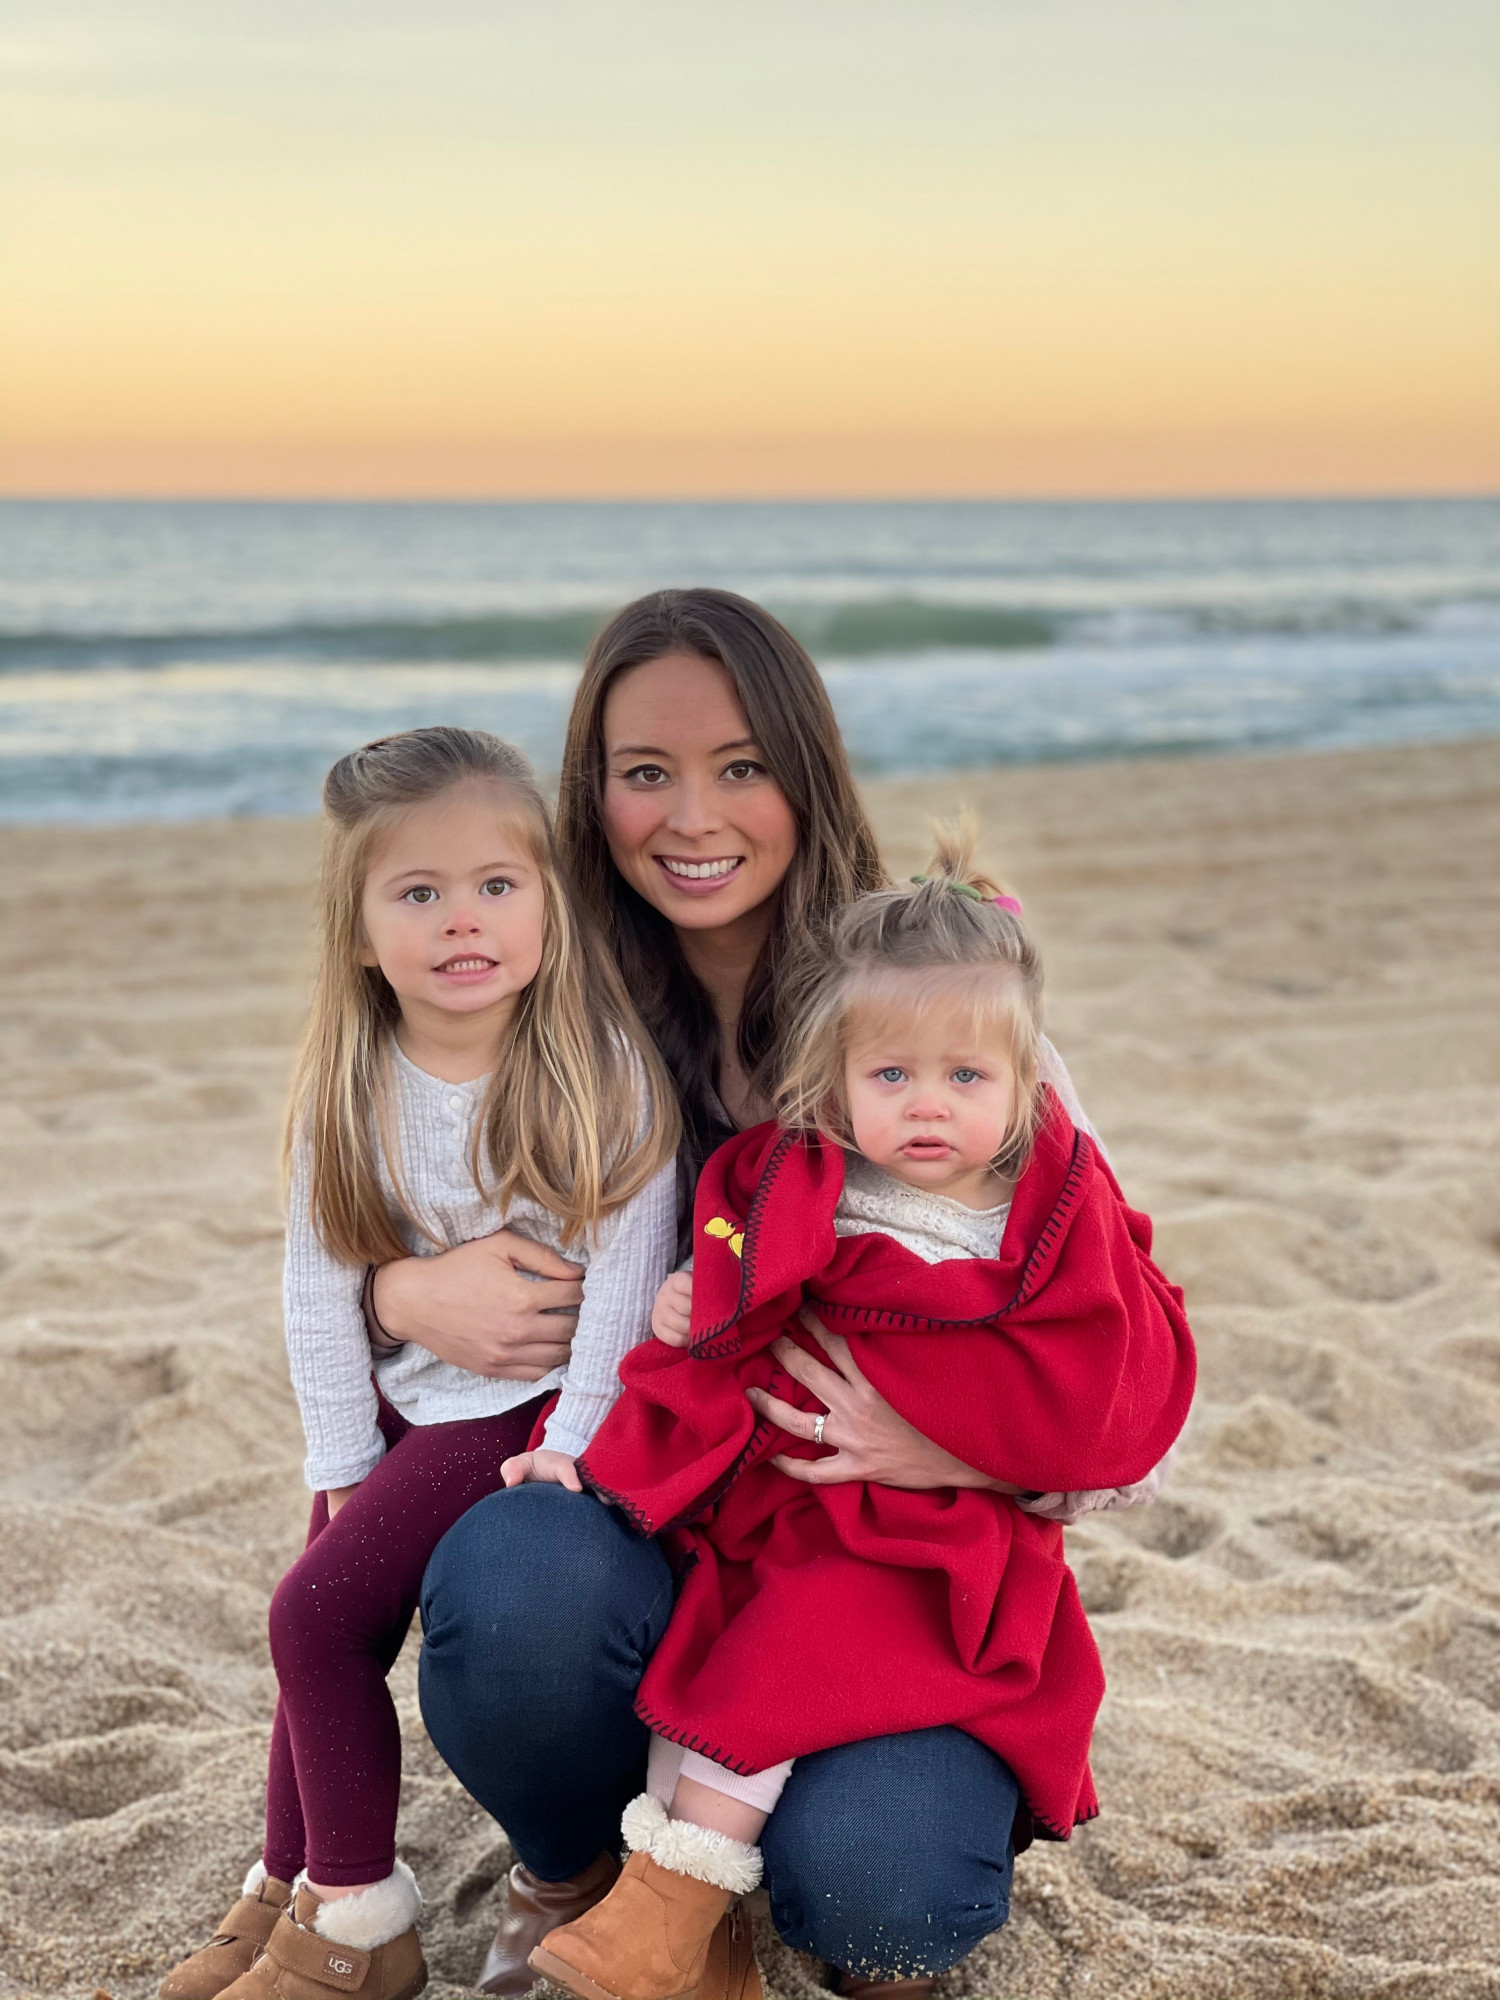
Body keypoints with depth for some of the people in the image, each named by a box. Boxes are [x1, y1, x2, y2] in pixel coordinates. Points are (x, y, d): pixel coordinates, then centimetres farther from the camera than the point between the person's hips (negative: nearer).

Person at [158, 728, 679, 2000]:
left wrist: (574, 1443, -14)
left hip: (531, 1404, -5)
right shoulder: (347, 1091, -5)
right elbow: (319, 1286, 0)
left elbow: (626, 1270, -14)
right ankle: (289, 1888, 29)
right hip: (405, 1403, 6)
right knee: (333, 1623, 9)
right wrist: (345, 1465, 0)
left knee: (319, 1608, -14)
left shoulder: (604, 1070, -17)